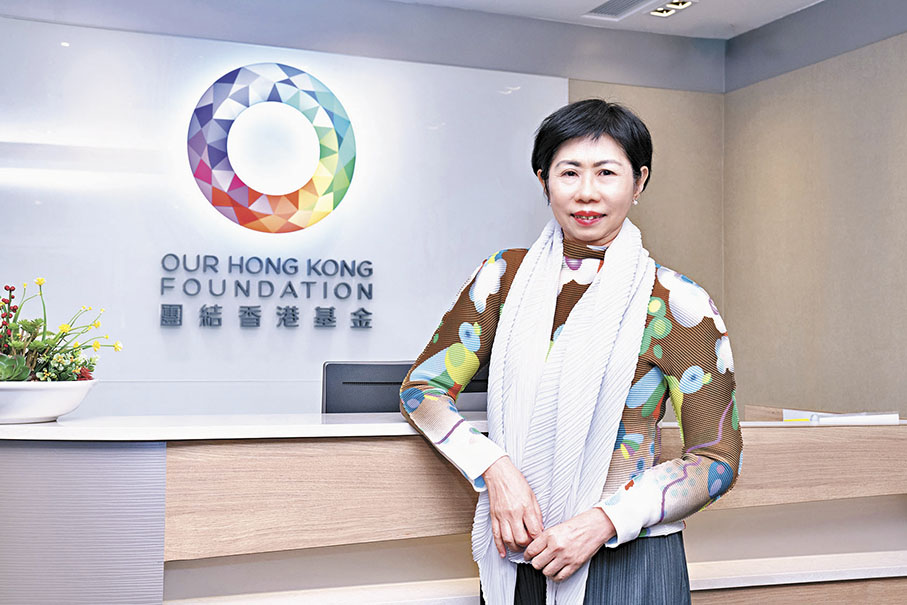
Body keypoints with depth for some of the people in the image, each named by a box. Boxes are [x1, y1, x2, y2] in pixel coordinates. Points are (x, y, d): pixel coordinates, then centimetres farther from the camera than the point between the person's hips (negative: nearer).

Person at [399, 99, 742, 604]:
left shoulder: (678, 304, -8)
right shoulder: (507, 275, 1)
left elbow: (718, 459, -6)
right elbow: (422, 387, 3)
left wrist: (602, 522, -17)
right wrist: (494, 468, -13)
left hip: (627, 560, -2)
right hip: (517, 560, 3)